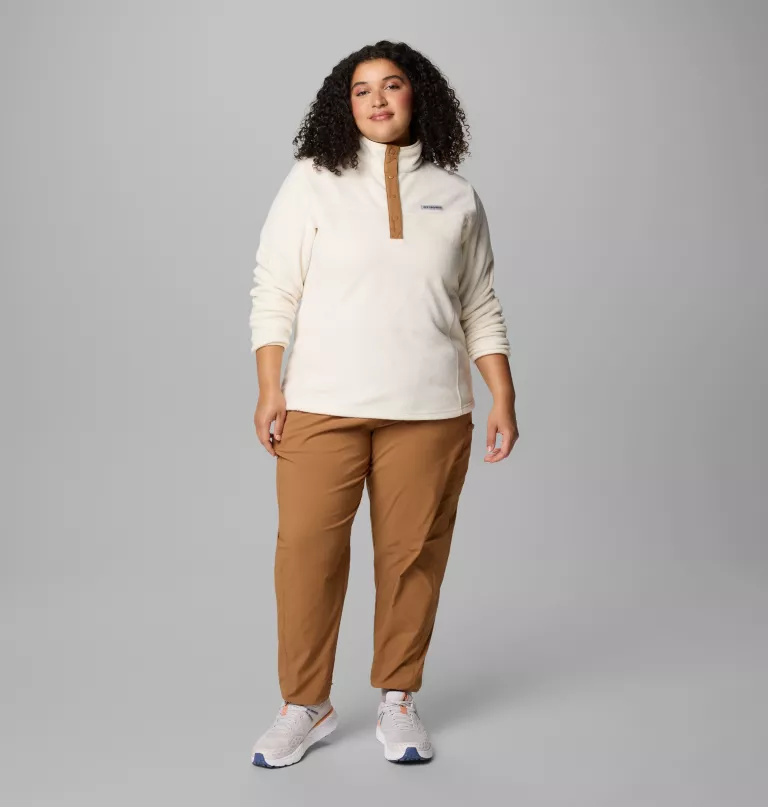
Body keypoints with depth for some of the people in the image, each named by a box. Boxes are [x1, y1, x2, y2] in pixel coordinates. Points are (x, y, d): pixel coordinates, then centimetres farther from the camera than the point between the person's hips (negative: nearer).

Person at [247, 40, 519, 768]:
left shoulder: (455, 196, 11)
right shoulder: (312, 182, 4)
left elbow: (480, 310, 13)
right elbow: (273, 293, 3)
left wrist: (504, 399, 7)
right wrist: (269, 390, -4)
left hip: (429, 410, 1)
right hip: (322, 407, -1)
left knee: (412, 553, 3)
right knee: (307, 549, -1)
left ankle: (398, 700, 21)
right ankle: (305, 705, 15)